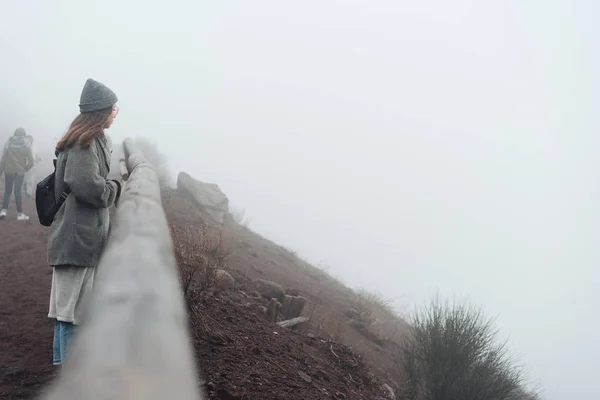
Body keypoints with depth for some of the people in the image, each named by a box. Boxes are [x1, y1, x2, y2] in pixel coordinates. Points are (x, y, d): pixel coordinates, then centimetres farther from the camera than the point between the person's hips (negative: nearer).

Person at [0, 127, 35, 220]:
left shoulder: (8, 144, -1)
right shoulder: (26, 146, -1)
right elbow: (31, 162, -4)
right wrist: (24, 169, 10)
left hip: (8, 170, 1)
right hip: (20, 171, -1)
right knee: (17, 192, 1)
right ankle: (20, 213, 0)